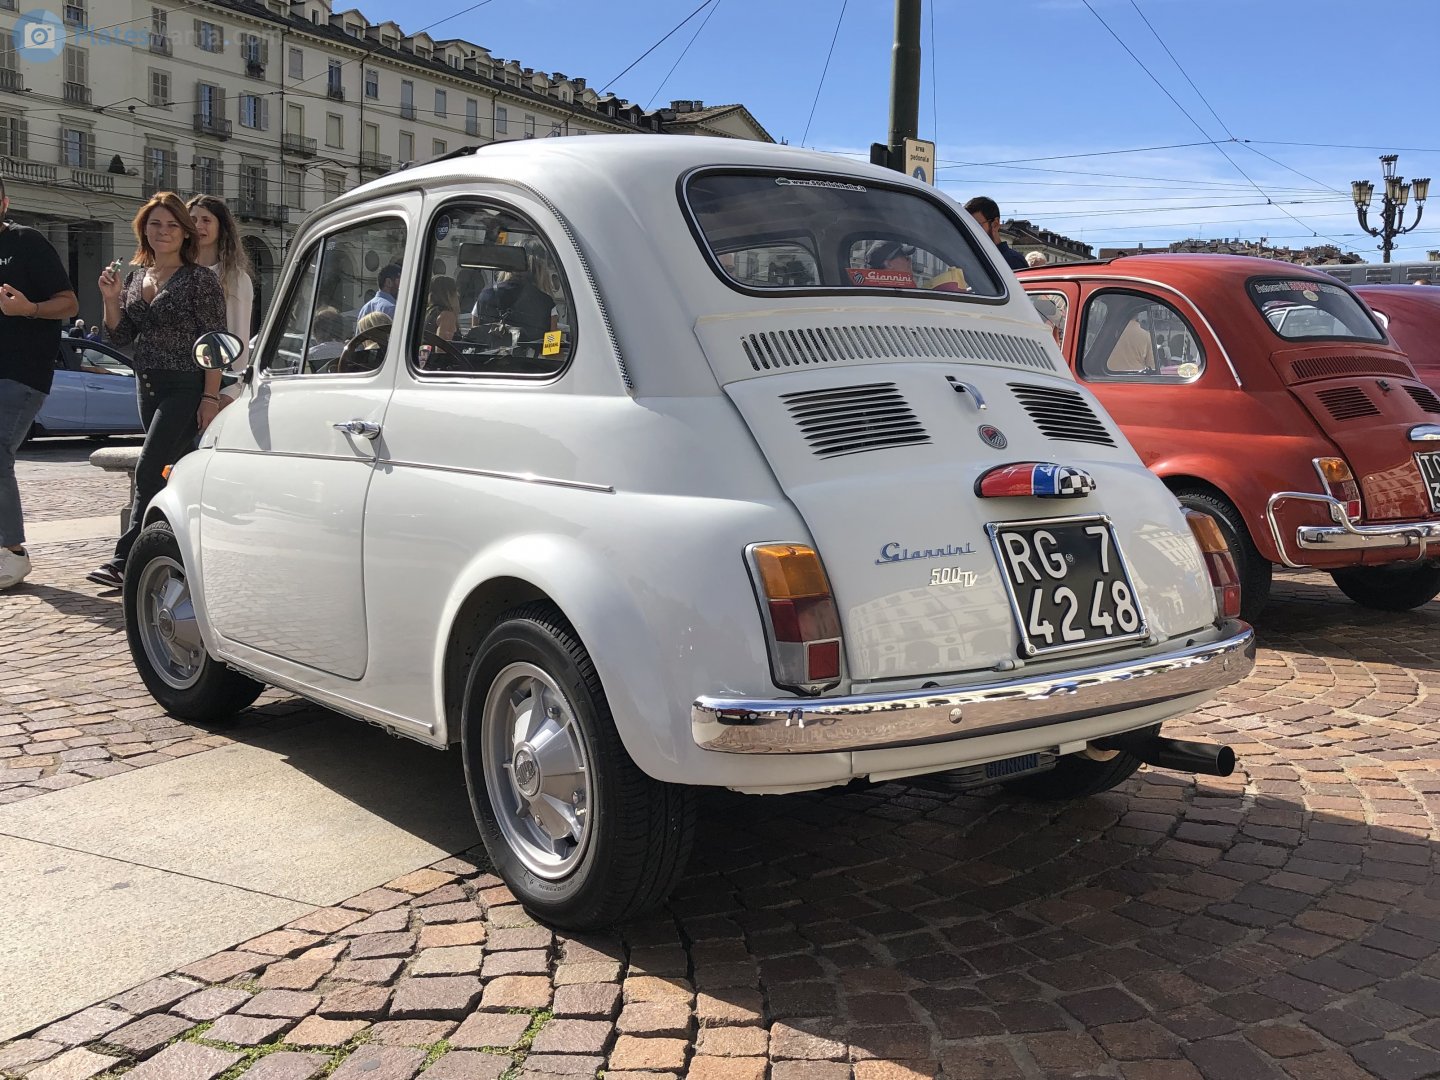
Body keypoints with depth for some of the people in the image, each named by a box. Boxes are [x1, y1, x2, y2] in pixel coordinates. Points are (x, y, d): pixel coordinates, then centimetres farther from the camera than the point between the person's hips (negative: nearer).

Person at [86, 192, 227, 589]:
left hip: (186, 388, -7)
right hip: (148, 385, 7)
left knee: (149, 470, -13)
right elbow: (121, 336, 14)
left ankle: (126, 561, -13)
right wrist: (111, 299, -3)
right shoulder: (135, 276, 12)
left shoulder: (200, 280, -7)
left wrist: (210, 398, -17)